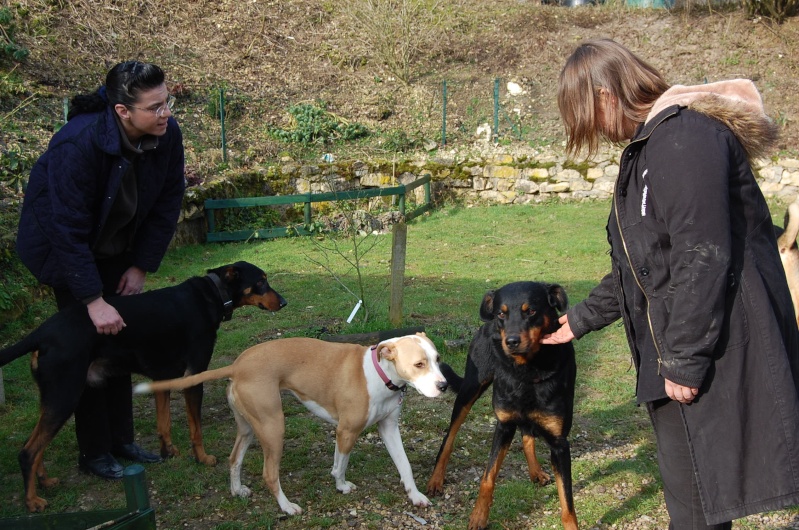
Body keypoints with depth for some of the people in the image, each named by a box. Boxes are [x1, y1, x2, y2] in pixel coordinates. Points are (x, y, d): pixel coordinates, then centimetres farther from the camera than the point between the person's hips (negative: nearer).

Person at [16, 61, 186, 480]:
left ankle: (120, 440, 22)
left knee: (119, 337, 9)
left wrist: (141, 266, -7)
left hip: (118, 248, 6)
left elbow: (167, 203, -6)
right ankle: (94, 453, 9)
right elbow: (69, 230, -32)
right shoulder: (79, 144, -36)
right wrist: (93, 301, -31)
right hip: (64, 246, -6)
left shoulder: (167, 135, -19)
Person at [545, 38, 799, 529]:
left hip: (719, 352, -10)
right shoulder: (648, 144, 16)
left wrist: (686, 360, -21)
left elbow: (703, 258, -23)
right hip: (678, 351, 10)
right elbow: (639, 263, 24)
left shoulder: (686, 135, -17)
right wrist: (582, 319, 28)